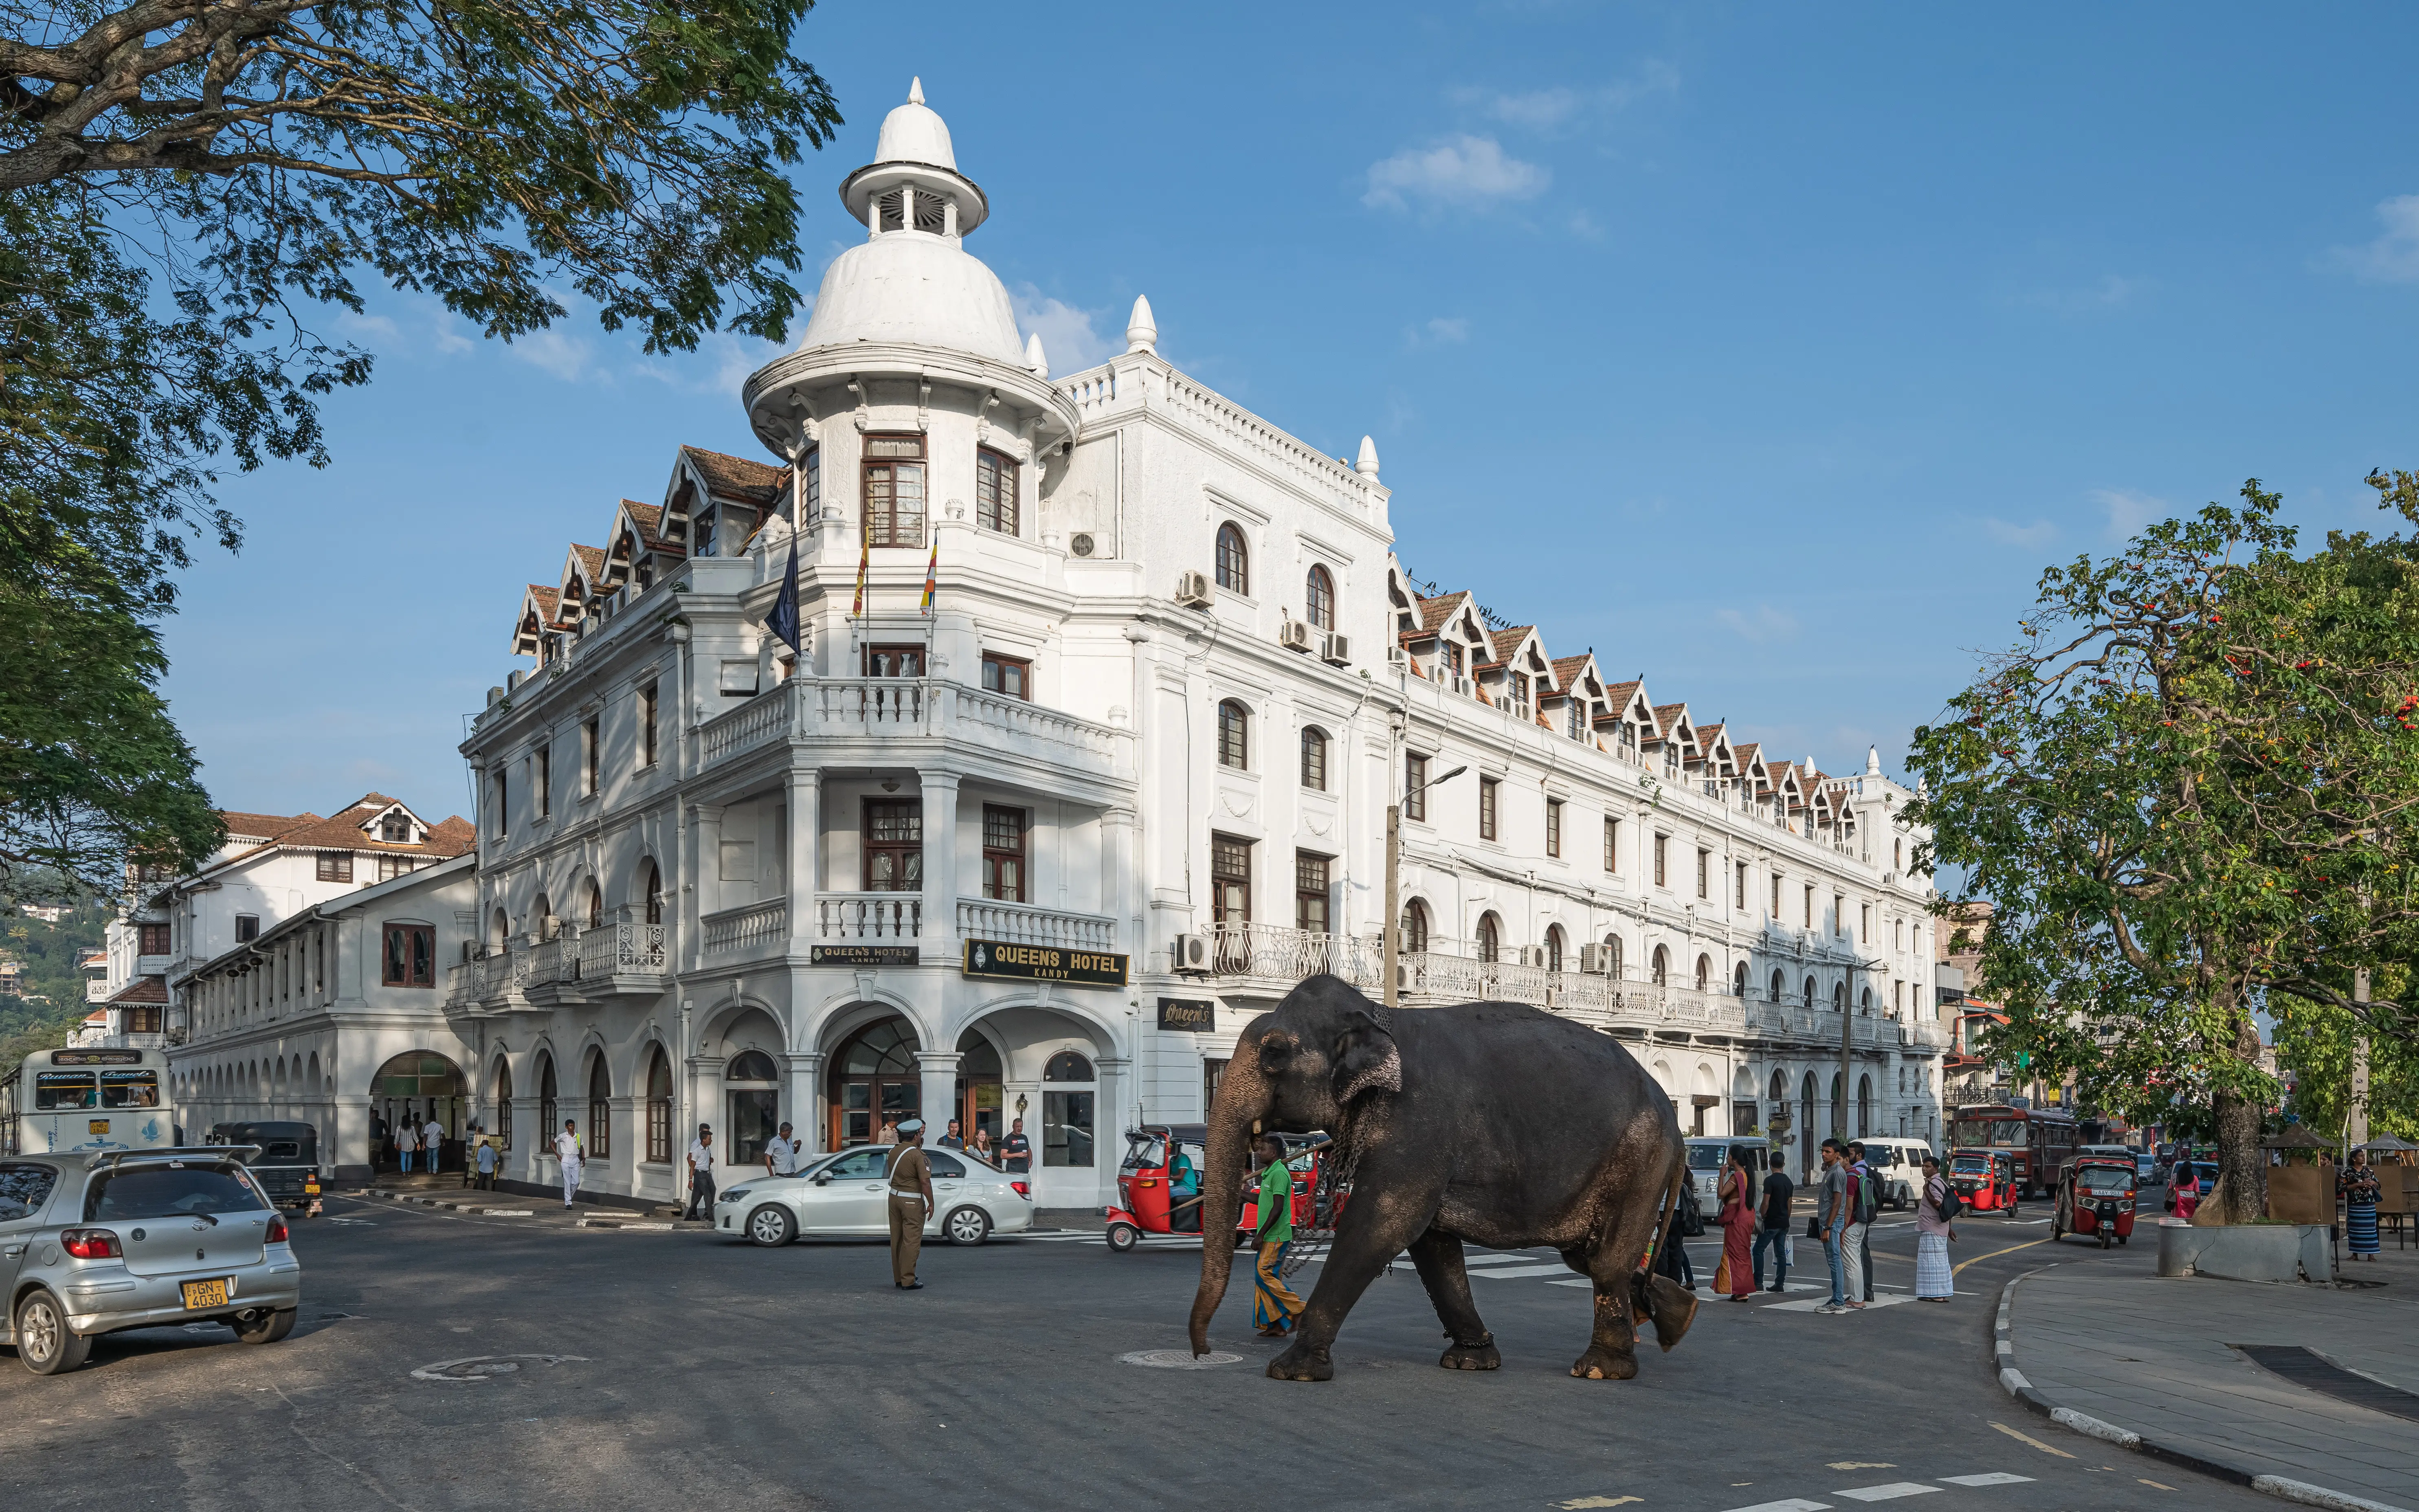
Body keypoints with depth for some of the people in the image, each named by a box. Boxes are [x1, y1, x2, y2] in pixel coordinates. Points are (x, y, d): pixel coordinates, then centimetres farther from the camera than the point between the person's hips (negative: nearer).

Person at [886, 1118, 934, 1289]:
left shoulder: (894, 1151, 4)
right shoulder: (917, 1155, -18)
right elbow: (925, 1181, -21)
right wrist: (930, 1204, -12)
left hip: (894, 1197, 7)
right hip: (912, 1201, -7)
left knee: (897, 1240, 15)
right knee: (911, 1241, -1)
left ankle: (898, 1278, 23)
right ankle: (908, 1281, 1)